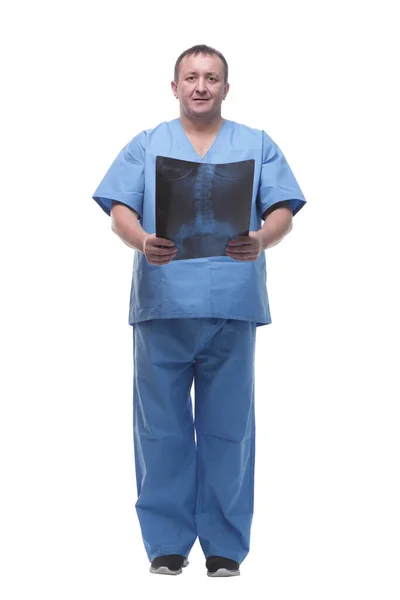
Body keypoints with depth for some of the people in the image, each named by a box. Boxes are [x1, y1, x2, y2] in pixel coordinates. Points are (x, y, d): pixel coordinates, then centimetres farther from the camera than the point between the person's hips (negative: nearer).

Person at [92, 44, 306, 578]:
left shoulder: (258, 146, 13)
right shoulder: (146, 146, 13)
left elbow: (282, 213, 4)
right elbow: (120, 212, 3)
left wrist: (261, 240, -19)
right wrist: (142, 242, -19)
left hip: (232, 307, 0)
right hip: (162, 306, 0)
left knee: (228, 430, 2)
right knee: (162, 428, 0)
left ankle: (225, 545, 10)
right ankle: (167, 542, 9)